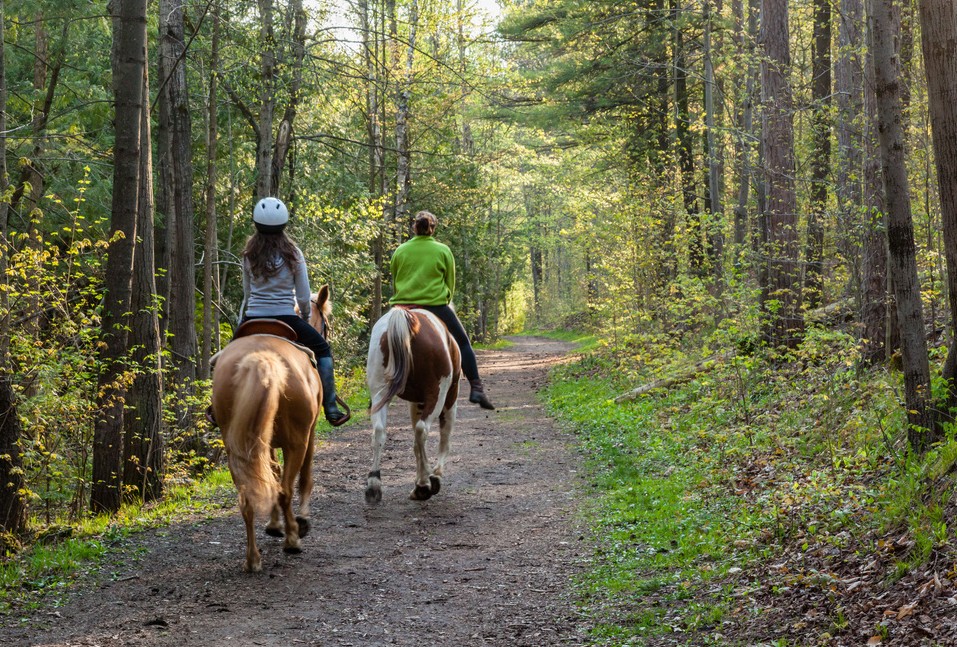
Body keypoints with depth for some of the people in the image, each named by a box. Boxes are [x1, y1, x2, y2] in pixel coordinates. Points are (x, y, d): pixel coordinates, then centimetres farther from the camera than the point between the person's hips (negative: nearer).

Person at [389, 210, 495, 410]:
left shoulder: (400, 251, 7)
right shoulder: (443, 251, 2)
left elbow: (394, 283, 14)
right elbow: (450, 284, 7)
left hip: (402, 306, 2)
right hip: (435, 307, -2)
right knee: (463, 343, 9)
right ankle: (476, 389, 0)